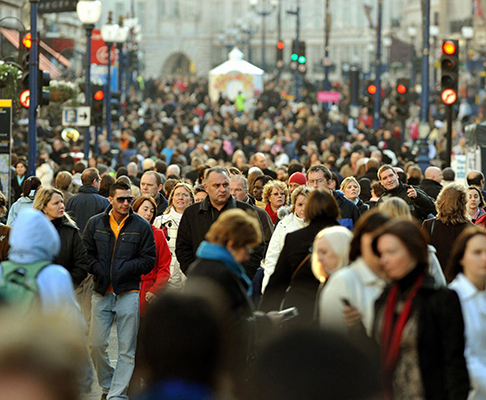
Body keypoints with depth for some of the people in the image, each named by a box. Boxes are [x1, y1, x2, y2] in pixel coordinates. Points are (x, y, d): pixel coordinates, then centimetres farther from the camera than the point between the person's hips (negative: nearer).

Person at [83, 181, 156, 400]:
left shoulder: (141, 226, 2)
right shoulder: (95, 223, 7)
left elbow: (149, 259, 2)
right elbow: (86, 253, 9)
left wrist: (126, 268, -11)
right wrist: (98, 270, -8)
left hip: (129, 292, -2)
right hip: (102, 292, 2)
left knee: (127, 349, -3)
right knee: (96, 344, 2)